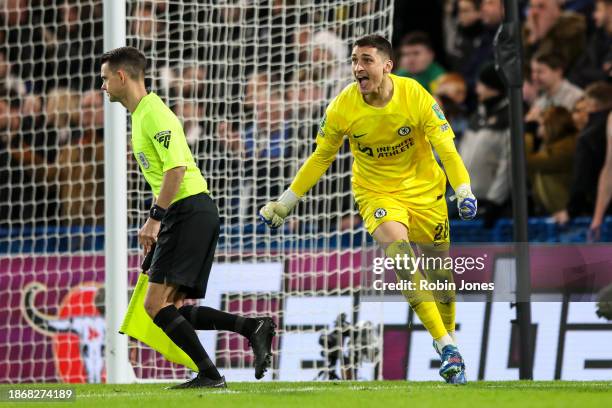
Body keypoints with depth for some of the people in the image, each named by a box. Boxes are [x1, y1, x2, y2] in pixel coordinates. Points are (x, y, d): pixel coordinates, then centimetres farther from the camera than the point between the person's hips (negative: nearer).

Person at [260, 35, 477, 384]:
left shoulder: (415, 96, -18)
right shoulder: (342, 107, -15)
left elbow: (446, 147, -13)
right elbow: (321, 158, 1)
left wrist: (464, 191, -27)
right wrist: (286, 203, 3)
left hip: (424, 189, 1)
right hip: (376, 192, -1)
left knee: (441, 270, 5)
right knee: (398, 249, -27)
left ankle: (450, 338, 33)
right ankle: (445, 347, -26)